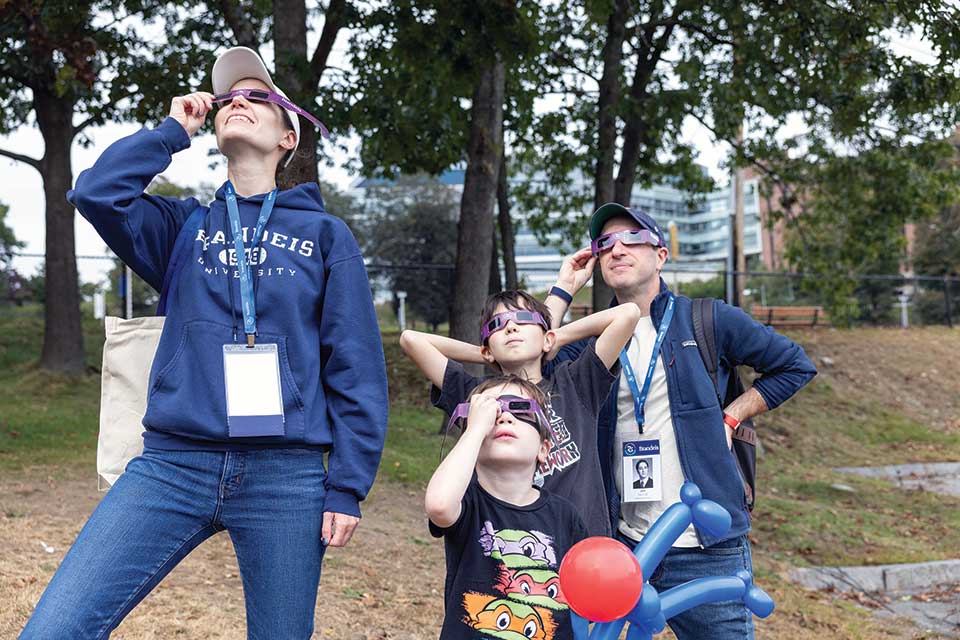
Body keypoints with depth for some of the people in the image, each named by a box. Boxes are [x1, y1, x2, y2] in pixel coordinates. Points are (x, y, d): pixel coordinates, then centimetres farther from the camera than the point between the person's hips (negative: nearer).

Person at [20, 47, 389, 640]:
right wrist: (174, 131, 7)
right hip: (173, 463, 1)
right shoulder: (183, 225, 15)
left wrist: (349, 486, -3)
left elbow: (356, 368, 3)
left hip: (286, 477, -1)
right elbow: (98, 192, -6)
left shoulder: (325, 234, 8)